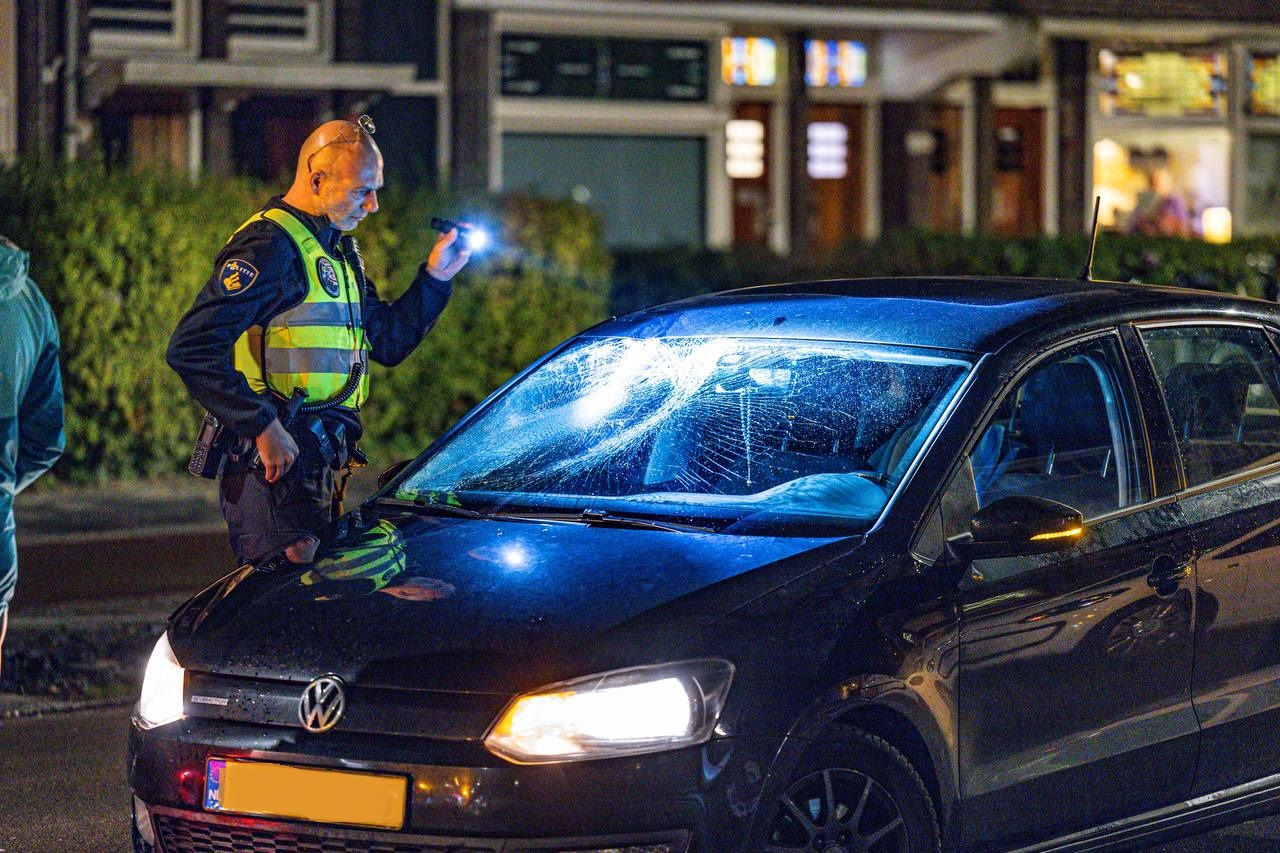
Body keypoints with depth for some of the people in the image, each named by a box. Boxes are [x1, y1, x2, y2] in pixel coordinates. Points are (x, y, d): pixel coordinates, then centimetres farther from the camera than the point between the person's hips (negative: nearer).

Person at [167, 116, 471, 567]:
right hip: (275, 463, -10)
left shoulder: (338, 250, 19)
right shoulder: (269, 246, -13)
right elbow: (191, 349, -21)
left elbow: (388, 342, 25)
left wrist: (436, 276, 13)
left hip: (324, 468, 10)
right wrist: (264, 427, -24)